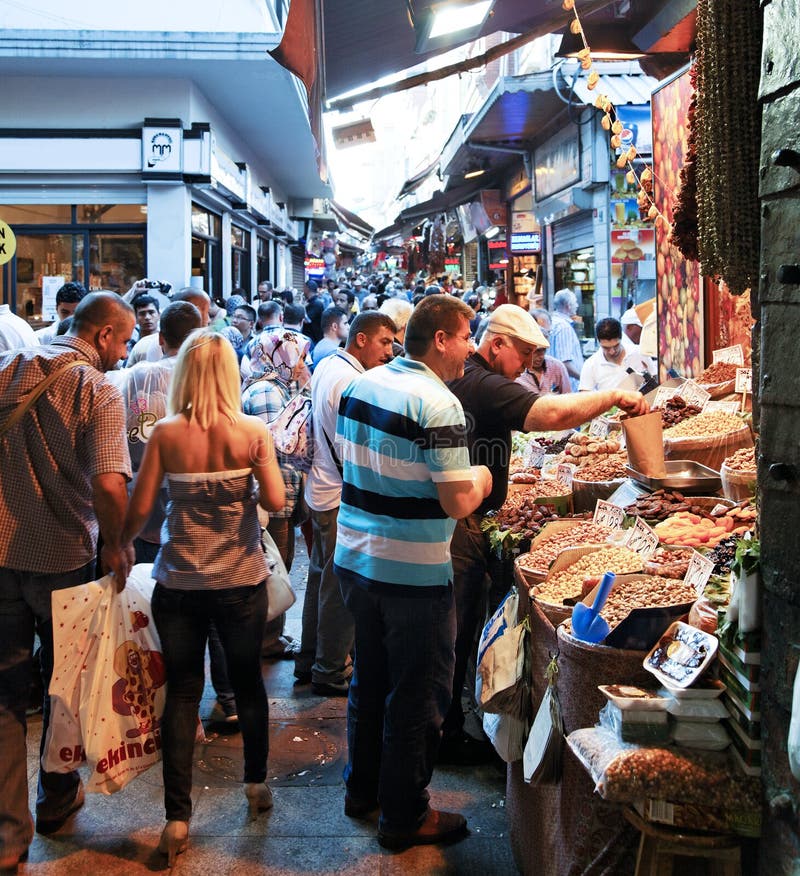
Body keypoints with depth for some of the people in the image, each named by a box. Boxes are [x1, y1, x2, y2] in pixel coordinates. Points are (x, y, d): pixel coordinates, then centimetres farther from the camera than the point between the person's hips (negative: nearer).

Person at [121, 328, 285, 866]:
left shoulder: (166, 433, -9)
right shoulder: (253, 432, -9)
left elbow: (140, 509, -9)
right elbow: (276, 502, -12)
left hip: (179, 581, 0)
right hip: (242, 579, 0)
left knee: (182, 691, 7)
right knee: (248, 681, 19)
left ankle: (178, 818, 9)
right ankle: (257, 784, 35)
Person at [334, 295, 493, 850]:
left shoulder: (360, 386, 4)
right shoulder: (438, 404, -20)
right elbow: (459, 503, -22)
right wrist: (480, 478, -2)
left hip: (354, 559, 8)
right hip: (414, 575, -8)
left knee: (369, 679, 23)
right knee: (417, 697, 8)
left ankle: (362, 788, 38)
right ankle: (405, 816, 21)